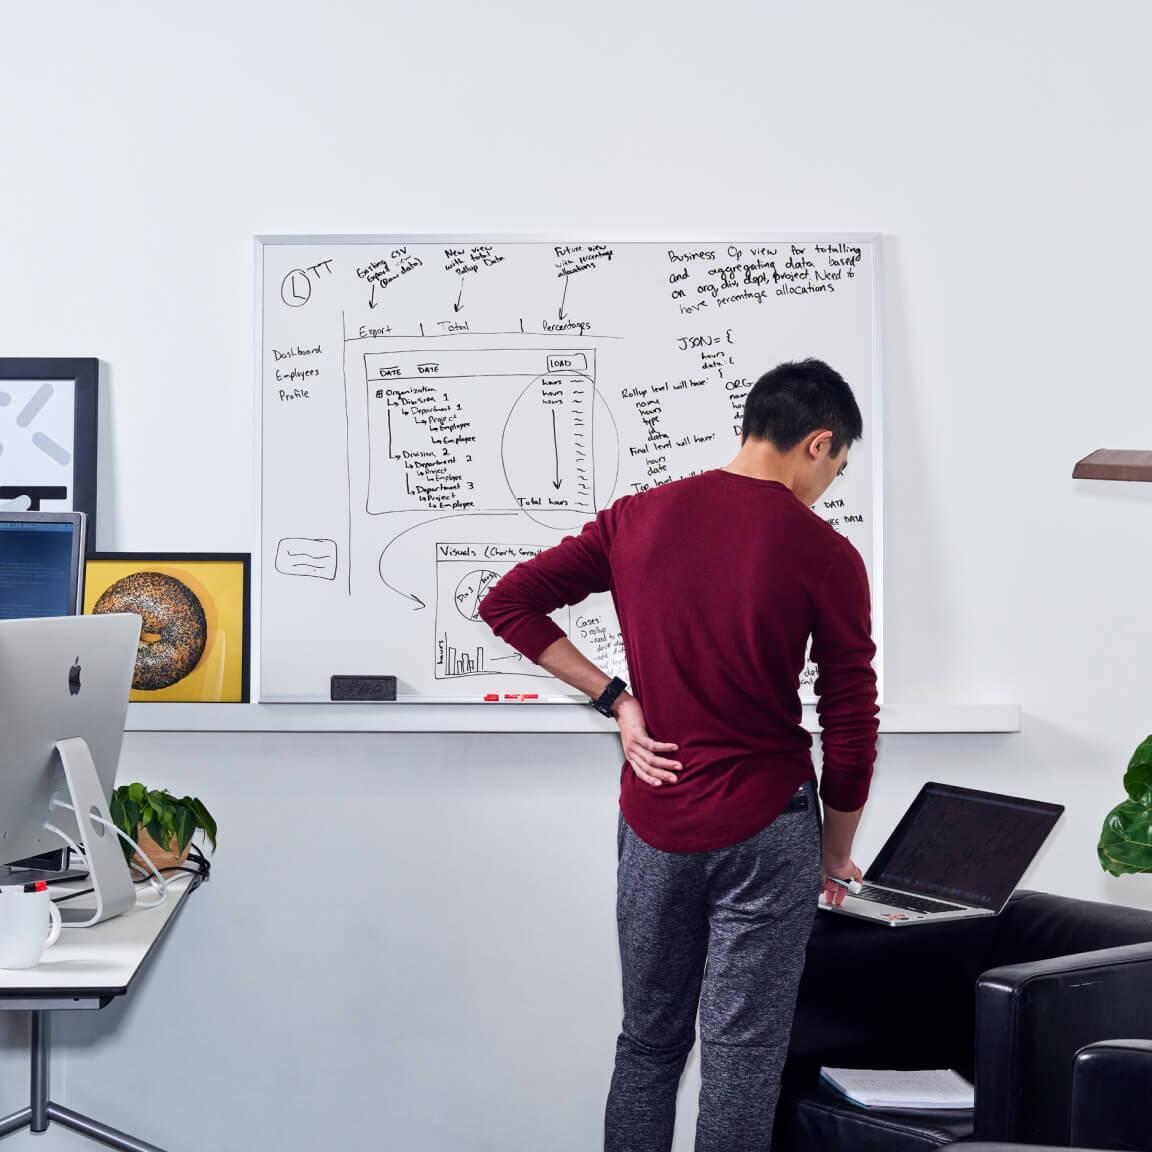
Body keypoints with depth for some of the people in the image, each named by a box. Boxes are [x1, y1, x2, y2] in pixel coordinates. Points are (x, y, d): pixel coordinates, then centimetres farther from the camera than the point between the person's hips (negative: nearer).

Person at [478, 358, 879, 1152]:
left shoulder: (639, 519, 0)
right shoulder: (825, 556, -10)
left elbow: (508, 603, 0)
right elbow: (851, 726, -7)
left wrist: (616, 699, -1)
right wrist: (836, 855, 8)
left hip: (654, 824, 4)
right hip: (765, 827, -4)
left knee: (649, 1038, 16)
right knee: (743, 1049, 5)